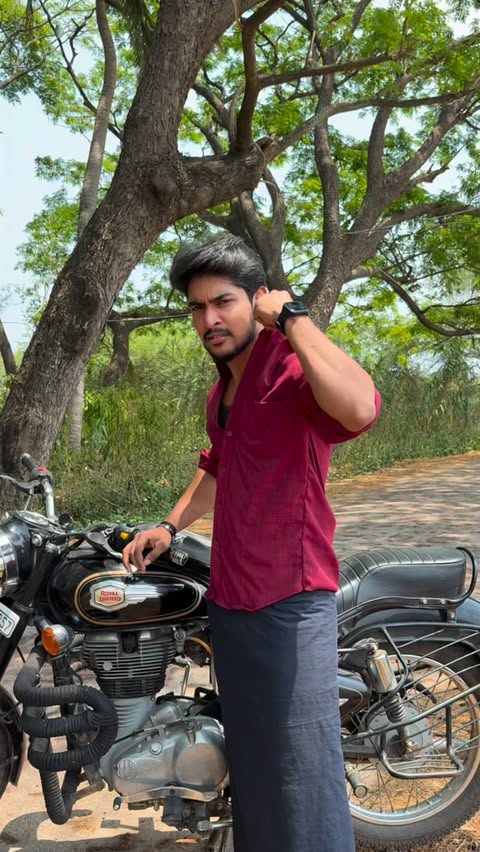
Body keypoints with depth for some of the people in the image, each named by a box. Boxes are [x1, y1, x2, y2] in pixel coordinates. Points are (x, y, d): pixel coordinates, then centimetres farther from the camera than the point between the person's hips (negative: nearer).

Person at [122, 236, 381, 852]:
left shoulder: (295, 368, -17)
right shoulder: (221, 389, 13)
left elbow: (360, 409, -40)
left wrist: (292, 315, -29)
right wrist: (170, 527, 21)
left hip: (291, 604, -9)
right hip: (229, 597, 9)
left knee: (301, 779, -1)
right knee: (248, 760, 23)